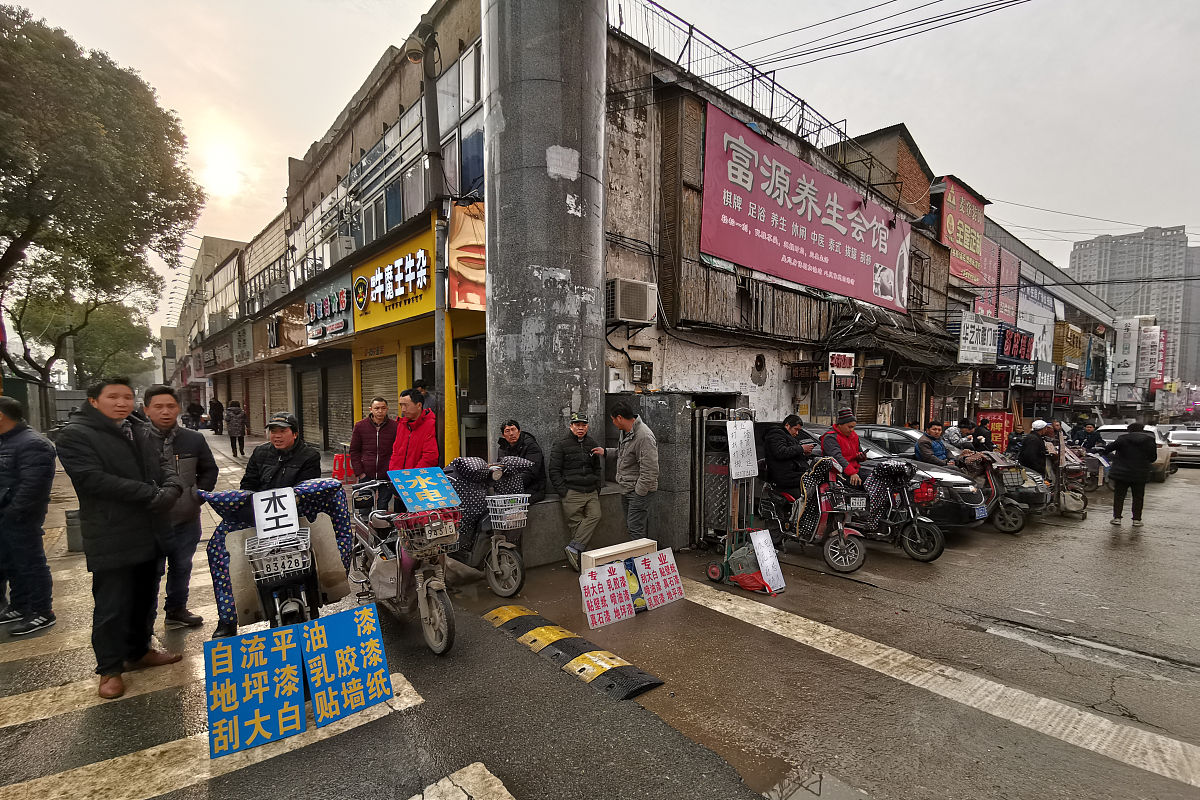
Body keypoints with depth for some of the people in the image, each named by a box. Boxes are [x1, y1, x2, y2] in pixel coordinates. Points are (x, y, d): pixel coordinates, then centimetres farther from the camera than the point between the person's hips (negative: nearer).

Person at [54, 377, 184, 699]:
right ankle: (110, 669, 21)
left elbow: (161, 465, 10)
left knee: (146, 598, 19)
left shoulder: (139, 432, 13)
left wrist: (172, 488, -13)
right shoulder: (74, 435, -10)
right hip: (112, 538, -7)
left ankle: (139, 651, 36)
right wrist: (153, 495, -22)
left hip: (151, 534, 7)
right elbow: (94, 479, -20)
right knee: (112, 606, 3)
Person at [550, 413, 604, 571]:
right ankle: (582, 557, 0)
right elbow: (554, 470, -2)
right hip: (572, 492, -4)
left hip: (591, 492, 5)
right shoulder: (561, 444, 0)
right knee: (576, 523, -7)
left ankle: (573, 548, -15)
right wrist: (563, 491, -9)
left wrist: (597, 487, 12)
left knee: (595, 516, -15)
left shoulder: (592, 444, 16)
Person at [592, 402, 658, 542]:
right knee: (630, 526, 17)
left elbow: (650, 471, -26)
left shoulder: (644, 437, -25)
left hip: (640, 490, -10)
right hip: (626, 489, 10)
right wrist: (606, 451, 24)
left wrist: (638, 493, -21)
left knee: (635, 529, -10)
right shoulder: (625, 432, 8)